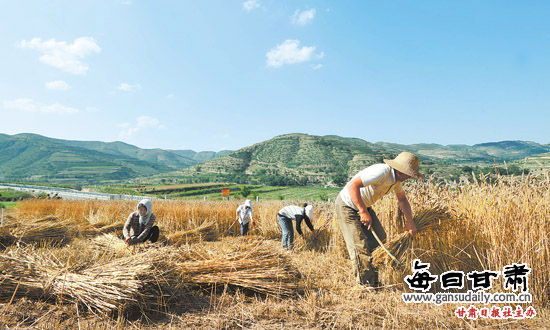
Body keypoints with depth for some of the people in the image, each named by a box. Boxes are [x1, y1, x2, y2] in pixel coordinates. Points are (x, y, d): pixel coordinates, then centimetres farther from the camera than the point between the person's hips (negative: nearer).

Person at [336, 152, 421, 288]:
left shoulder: (397, 178, 1)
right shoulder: (382, 172, -31)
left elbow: (402, 199, 18)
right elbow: (352, 186, -37)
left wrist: (410, 222, 18)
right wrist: (363, 212, -33)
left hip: (363, 205, 9)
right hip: (347, 205, -9)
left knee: (379, 239, 6)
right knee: (360, 246, -9)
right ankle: (366, 285, 5)